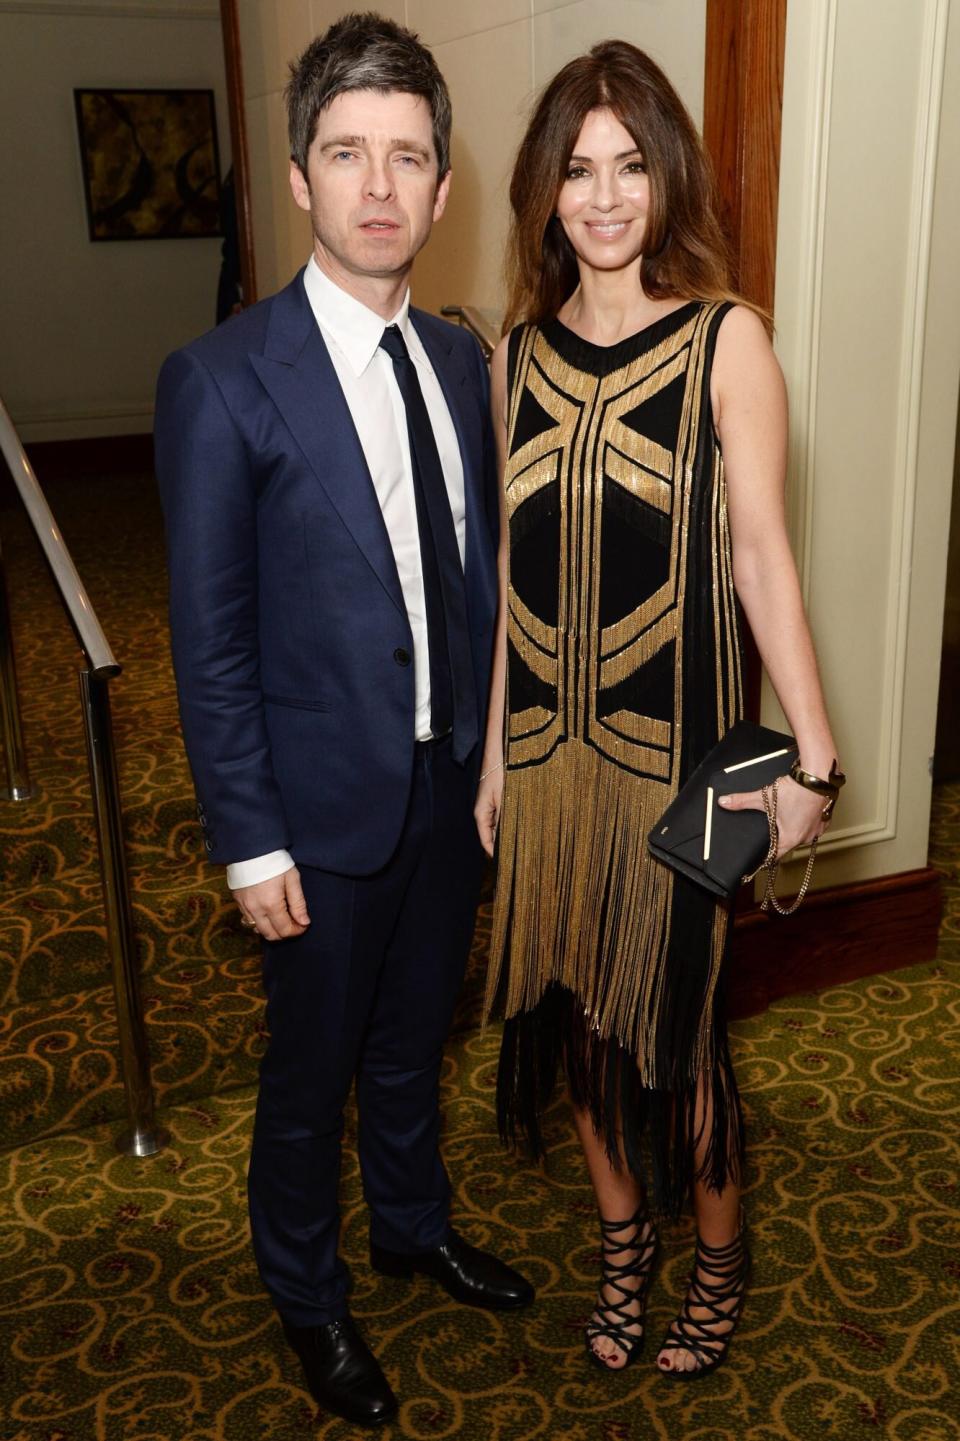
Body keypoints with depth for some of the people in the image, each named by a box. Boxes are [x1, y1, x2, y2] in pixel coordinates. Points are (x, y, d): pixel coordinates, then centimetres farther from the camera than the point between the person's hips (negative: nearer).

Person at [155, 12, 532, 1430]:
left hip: (451, 783, 5)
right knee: (313, 1070, 15)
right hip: (325, 803, -5)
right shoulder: (222, 380, -16)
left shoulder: (460, 360, 1)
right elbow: (210, 640, -15)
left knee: (412, 1039, 24)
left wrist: (497, 749, 7)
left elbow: (479, 572, 7)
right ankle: (306, 1289, 41)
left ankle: (413, 1223, 51)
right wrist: (250, 843, -14)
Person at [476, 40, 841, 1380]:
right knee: (574, 996, 15)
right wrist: (492, 749, 9)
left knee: (674, 1011, 7)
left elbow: (761, 552, -8)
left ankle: (718, 1252, 34)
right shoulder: (520, 353, 6)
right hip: (546, 737, 4)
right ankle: (622, 1233, 39)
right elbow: (511, 565, 8)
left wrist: (811, 750, -13)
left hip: (670, 739, -4)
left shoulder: (723, 339, -6)